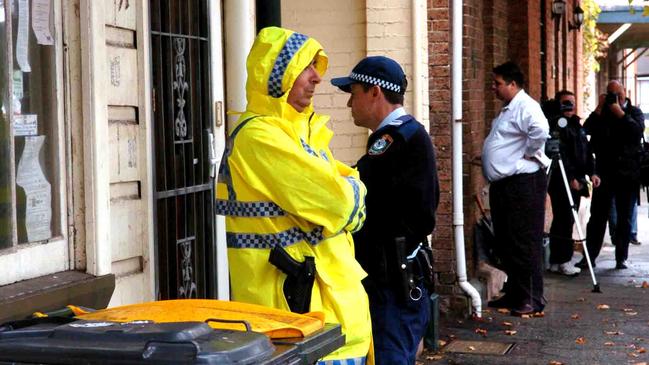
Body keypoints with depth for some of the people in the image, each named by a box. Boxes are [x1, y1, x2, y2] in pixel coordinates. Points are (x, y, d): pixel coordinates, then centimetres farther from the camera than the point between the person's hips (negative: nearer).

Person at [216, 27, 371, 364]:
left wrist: (347, 194, -6)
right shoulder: (259, 136, -17)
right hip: (292, 301, -10)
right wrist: (354, 192, 2)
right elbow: (337, 202, -19)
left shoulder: (301, 130, 15)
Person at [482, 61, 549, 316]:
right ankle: (513, 294, 26)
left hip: (522, 184, -11)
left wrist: (529, 153, -21)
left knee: (524, 244, -5)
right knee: (505, 244, 15)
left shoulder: (525, 106, -15)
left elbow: (540, 130, -34)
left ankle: (533, 300, 2)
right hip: (503, 185, 11)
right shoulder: (508, 109, 17)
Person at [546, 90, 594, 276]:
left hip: (576, 180, 9)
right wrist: (570, 178, -20)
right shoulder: (556, 125, -9)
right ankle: (563, 261, -5)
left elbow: (586, 151, 21)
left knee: (566, 220, 10)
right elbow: (560, 154, -17)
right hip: (561, 181, -9)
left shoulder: (577, 125, 19)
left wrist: (592, 172, 9)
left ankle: (556, 261, 15)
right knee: (564, 220, -9)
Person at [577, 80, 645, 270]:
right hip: (604, 172, 1)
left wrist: (620, 112, -14)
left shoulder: (634, 112, 8)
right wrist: (599, 108, -7)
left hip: (628, 173, -1)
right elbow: (587, 129, -5)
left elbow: (638, 130, -12)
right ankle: (589, 256, 1)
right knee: (597, 216, -1)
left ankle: (621, 258, 9)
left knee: (624, 218, 4)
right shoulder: (602, 113, 11)